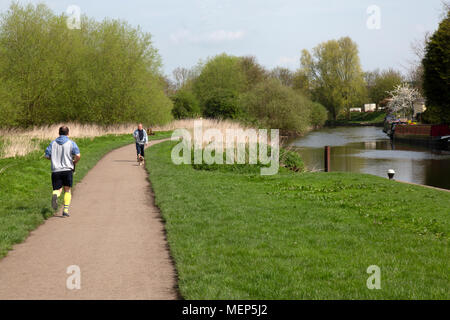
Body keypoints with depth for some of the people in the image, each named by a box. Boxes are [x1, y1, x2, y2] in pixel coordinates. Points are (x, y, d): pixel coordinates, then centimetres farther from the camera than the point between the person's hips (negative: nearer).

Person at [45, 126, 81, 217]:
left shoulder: (53, 143, 9)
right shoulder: (71, 143, 1)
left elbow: (47, 156, 5)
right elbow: (78, 156, -11)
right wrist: (74, 162, 9)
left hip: (56, 170, 1)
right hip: (67, 169, -1)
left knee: (57, 190, 7)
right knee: (67, 190, 14)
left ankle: (55, 196, -30)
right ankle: (66, 210, 4)